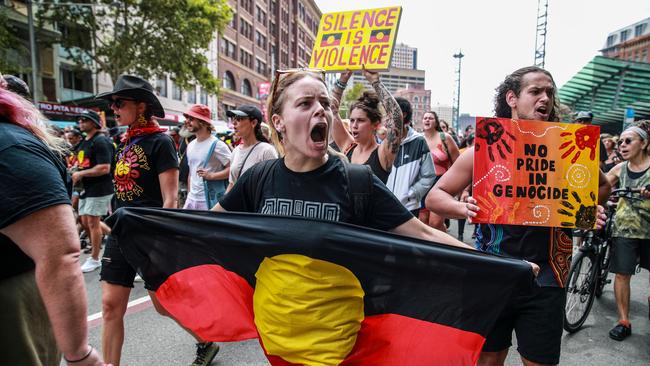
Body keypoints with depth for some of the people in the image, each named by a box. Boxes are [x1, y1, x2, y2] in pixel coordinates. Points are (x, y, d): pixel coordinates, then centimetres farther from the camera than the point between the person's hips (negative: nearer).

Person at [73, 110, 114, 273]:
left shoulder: (100, 141, -16)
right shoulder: (84, 141, 15)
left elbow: (104, 168, -23)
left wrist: (81, 174, -16)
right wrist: (76, 172, 8)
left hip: (99, 189, -9)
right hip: (86, 188, 9)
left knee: (93, 223, -3)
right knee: (85, 222, 14)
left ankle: (94, 259, 8)